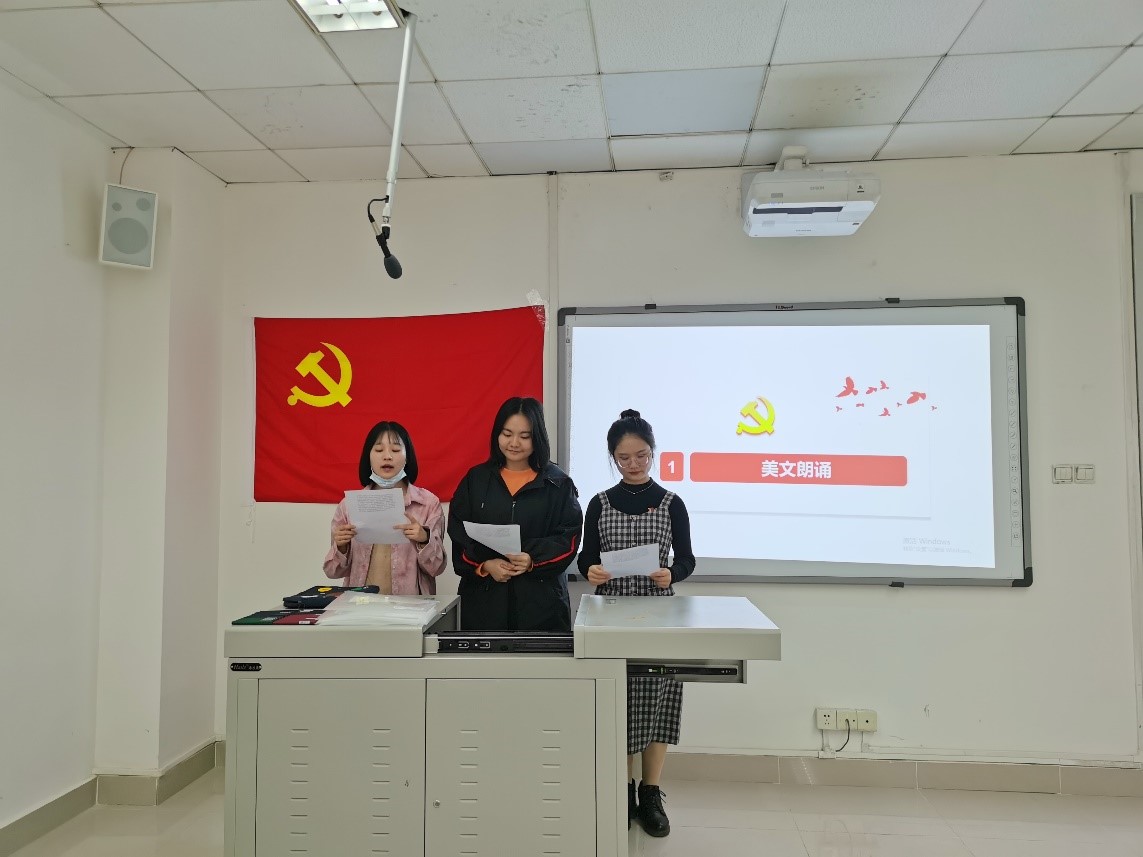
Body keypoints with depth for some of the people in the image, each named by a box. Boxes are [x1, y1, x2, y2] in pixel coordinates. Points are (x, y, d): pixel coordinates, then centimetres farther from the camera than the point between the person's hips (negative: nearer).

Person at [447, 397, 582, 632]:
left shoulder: (558, 484, 4)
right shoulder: (476, 479, 8)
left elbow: (569, 537, -2)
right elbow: (458, 534, 4)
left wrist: (534, 560, -18)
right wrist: (484, 565, -12)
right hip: (482, 597, 1)